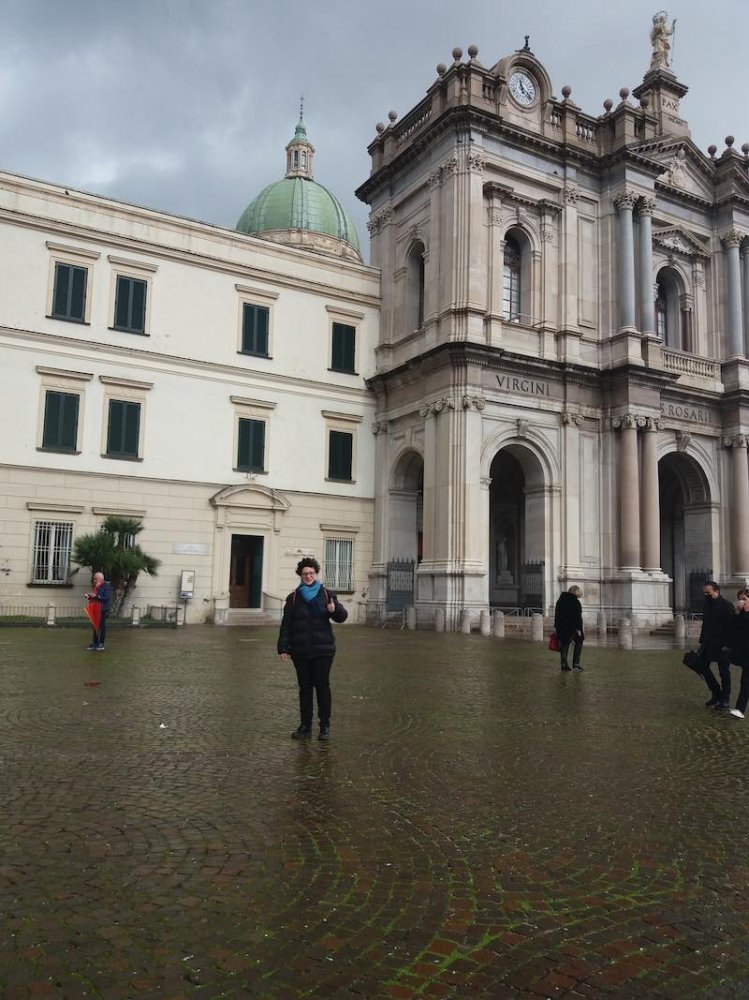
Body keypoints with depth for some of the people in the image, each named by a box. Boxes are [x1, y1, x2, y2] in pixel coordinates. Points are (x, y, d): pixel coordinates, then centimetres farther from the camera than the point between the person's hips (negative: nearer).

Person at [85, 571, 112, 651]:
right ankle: (95, 643, 21)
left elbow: (107, 597, -22)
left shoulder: (106, 586, -11)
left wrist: (96, 596, -24)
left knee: (102, 626, -1)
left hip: (103, 610, -8)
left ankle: (101, 644, 6)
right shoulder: (96, 586, 15)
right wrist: (89, 597, 4)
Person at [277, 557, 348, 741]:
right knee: (304, 687, 7)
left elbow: (342, 616, -1)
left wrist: (335, 610, -24)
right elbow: (286, 624, 4)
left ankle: (325, 726, 7)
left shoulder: (326, 594, 4)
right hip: (300, 651, 1)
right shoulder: (293, 597, 6)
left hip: (323, 650, -1)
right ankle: (305, 725, 16)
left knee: (322, 686, -1)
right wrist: (283, 648, -2)